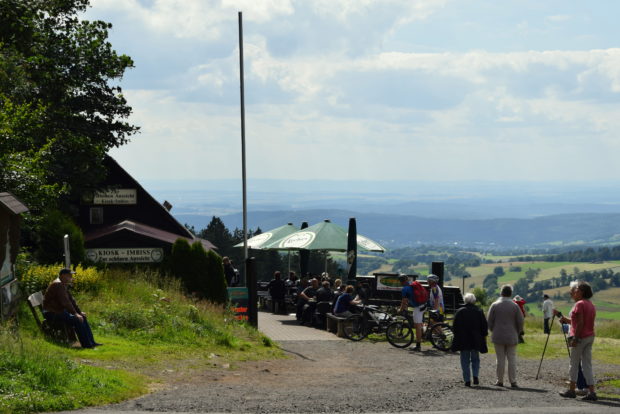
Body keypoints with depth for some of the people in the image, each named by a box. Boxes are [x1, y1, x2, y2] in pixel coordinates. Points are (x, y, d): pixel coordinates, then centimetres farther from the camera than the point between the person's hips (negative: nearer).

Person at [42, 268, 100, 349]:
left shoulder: (64, 285, 14)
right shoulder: (58, 285, -20)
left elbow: (71, 300, 17)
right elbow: (65, 302, -25)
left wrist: (79, 312, 9)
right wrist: (75, 314, -23)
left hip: (60, 311, 11)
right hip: (52, 313, -11)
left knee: (83, 317, 5)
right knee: (76, 320, -23)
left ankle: (91, 342, 3)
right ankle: (86, 344, -19)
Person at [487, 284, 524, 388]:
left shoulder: (495, 305, -4)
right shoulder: (515, 306, -4)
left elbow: (489, 321, -2)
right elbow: (520, 322, -3)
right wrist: (517, 333, 13)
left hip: (498, 337, 0)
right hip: (511, 337, 0)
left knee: (500, 359, 5)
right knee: (512, 359, 4)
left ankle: (500, 381, 7)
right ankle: (513, 381, 0)